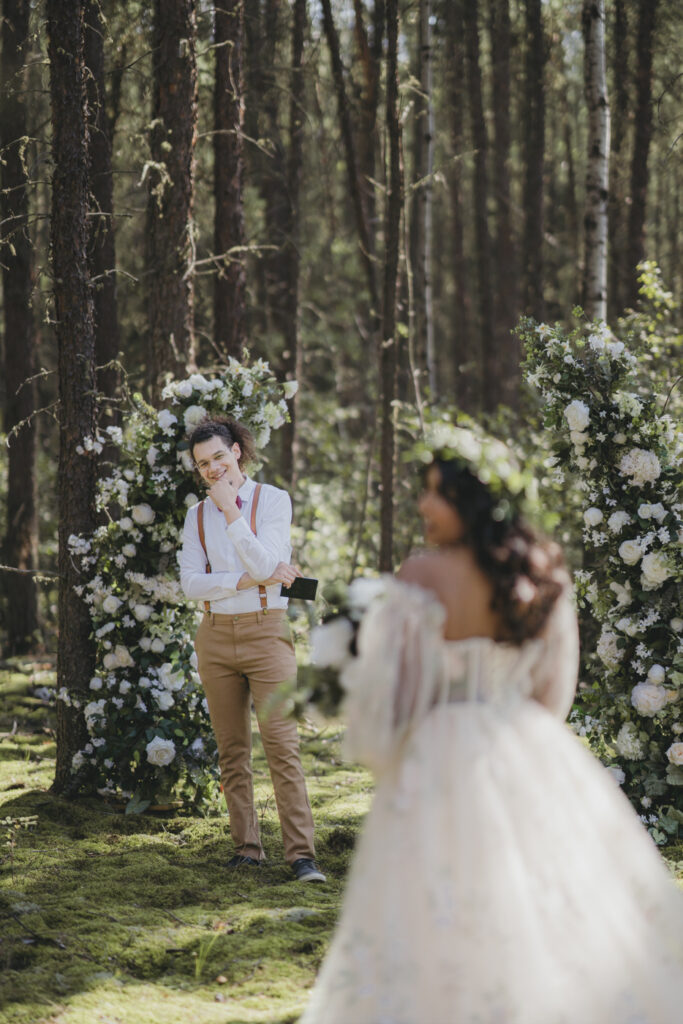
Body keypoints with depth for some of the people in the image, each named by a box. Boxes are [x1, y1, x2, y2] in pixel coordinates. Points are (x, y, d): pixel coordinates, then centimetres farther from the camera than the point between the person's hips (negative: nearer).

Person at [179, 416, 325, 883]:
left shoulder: (274, 500, -1)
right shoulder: (198, 516, 9)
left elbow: (265, 564, -13)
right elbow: (192, 583, -1)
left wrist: (232, 512, -16)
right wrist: (247, 580, -13)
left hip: (267, 632, -4)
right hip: (216, 635, 4)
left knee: (282, 744, -11)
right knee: (232, 750, 5)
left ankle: (302, 854, -13)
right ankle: (247, 847, 12)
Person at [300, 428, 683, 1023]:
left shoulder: (421, 580, -15)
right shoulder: (543, 574, 1)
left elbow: (384, 690, -11)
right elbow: (554, 687, 12)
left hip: (444, 757, -5)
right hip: (532, 754, 5)